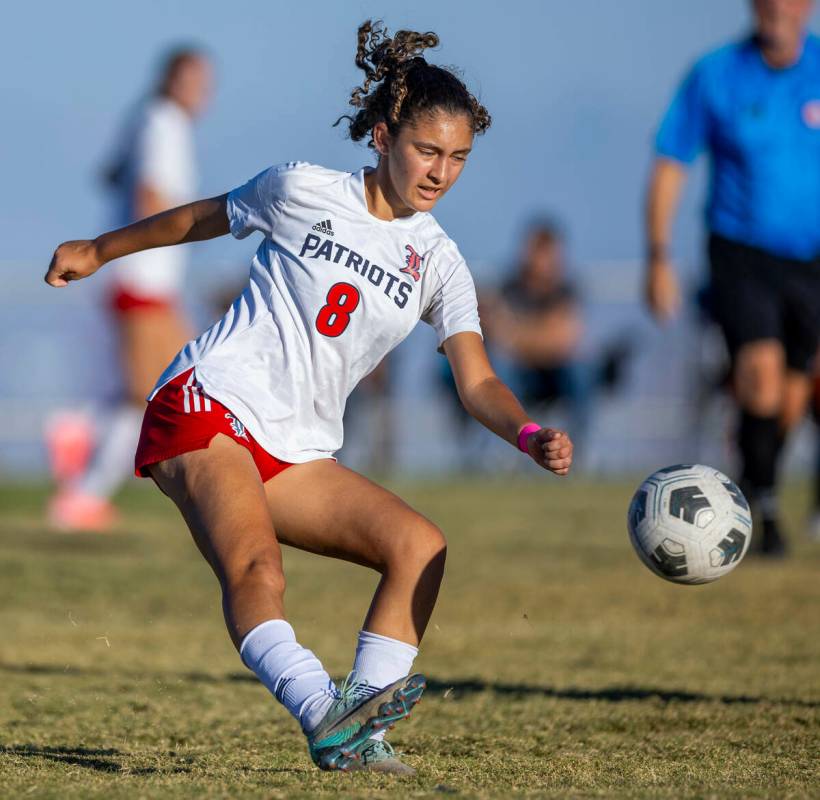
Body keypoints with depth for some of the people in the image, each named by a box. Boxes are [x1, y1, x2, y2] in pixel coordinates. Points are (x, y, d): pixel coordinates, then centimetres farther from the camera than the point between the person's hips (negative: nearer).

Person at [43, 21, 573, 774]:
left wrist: (531, 435, -24)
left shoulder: (439, 264, 7)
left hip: (299, 455, 6)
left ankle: (357, 732, -22)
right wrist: (98, 251, 29)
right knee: (257, 567, -32)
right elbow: (203, 217, 17)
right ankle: (324, 712, -54)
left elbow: (476, 381, -3)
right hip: (211, 403, -5)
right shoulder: (305, 191, 0)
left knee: (420, 544, -15)